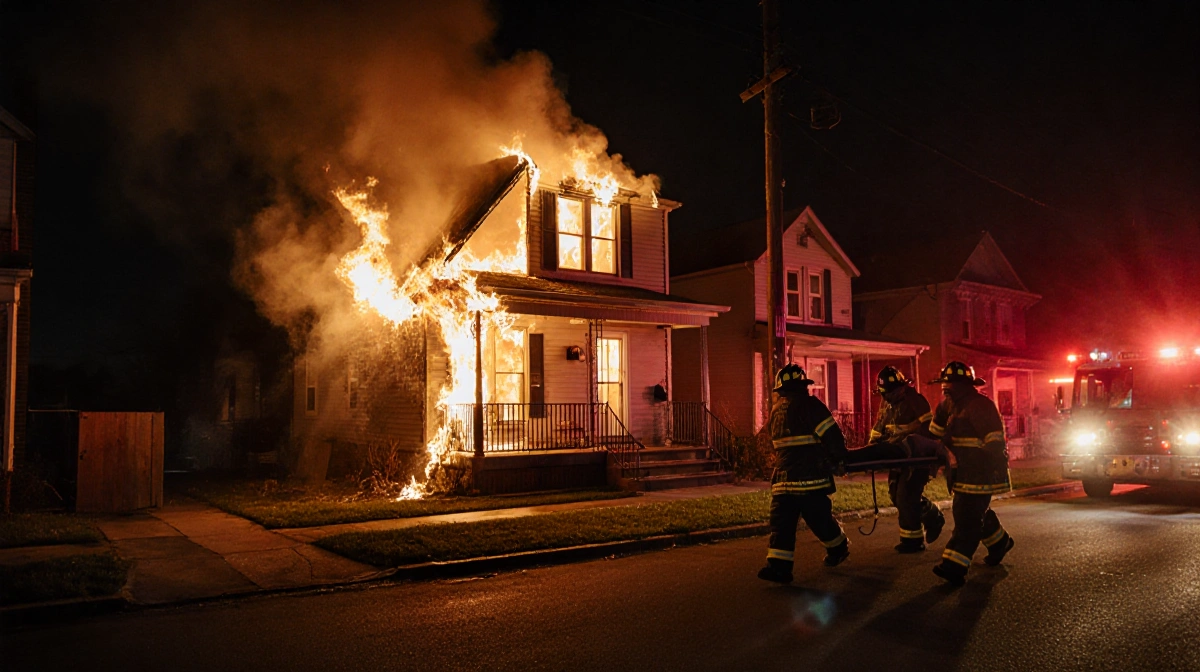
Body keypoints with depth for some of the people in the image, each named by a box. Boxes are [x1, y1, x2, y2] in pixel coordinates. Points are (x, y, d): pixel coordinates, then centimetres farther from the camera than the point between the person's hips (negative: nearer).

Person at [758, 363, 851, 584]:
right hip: (810, 474, -2)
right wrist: (839, 457, 9)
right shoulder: (807, 404, -2)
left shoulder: (777, 409, 12)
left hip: (785, 476, 2)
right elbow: (831, 434, -8)